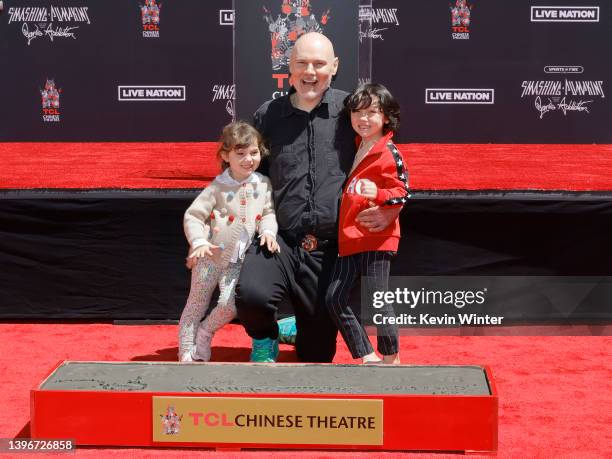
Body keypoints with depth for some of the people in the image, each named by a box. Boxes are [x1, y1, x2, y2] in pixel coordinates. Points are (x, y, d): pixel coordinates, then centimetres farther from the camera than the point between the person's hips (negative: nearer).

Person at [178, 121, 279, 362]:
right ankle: (187, 353, 19)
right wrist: (199, 242, -24)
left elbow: (268, 213, 10)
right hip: (210, 256, -2)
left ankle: (205, 333, 19)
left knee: (230, 304, -10)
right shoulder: (218, 187, -10)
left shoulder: (263, 184, 1)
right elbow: (192, 216, -9)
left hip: (237, 260, 3)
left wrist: (268, 231, -10)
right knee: (196, 306, 6)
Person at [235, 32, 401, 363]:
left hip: (328, 248, 0)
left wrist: (393, 208, -9)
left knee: (317, 354, 8)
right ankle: (264, 339, 6)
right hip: (279, 239, 0)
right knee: (251, 293, -32)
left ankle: (294, 329, 47)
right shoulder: (268, 115, 7)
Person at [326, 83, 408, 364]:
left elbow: (403, 193, -11)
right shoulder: (355, 149, 15)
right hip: (349, 238, 8)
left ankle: (391, 358, 10)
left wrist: (378, 194, -29)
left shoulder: (389, 153, -9)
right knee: (334, 298, 5)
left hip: (376, 238, -8)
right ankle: (367, 357, 13)